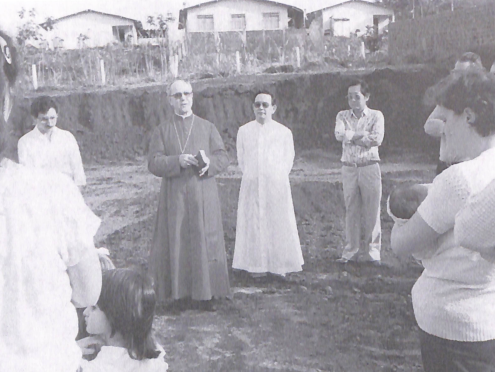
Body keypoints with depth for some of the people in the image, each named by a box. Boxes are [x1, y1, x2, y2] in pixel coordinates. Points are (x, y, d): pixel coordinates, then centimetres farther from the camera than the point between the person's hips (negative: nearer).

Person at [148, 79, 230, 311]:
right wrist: (178, 161, -20)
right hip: (174, 197, 0)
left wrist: (209, 162, -18)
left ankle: (204, 294, 7)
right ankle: (181, 292, 9)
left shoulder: (207, 127, 11)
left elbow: (223, 157, 5)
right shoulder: (162, 131, 9)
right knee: (177, 243, 0)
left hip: (203, 197, 0)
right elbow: (153, 163, -2)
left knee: (205, 243, -1)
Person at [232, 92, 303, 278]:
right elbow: (241, 159, 11)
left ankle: (279, 265, 14)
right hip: (251, 185, 1)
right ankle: (257, 265, 14)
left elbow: (288, 160, 7)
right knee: (252, 225, 3)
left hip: (276, 185, -1)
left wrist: (276, 177, 6)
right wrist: (252, 177, 8)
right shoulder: (244, 131, 5)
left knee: (279, 225, 3)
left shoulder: (284, 132, 0)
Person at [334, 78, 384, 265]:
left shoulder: (376, 115, 5)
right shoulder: (343, 116, 12)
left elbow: (377, 139, -11)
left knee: (372, 211, -1)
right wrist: (362, 135, -11)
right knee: (351, 211, 5)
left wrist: (352, 137, -7)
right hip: (349, 168, 2)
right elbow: (339, 134, -8)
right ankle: (350, 251, 13)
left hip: (369, 167, -2)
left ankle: (372, 251, 7)